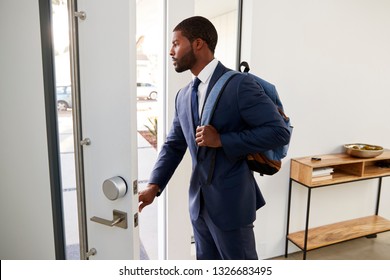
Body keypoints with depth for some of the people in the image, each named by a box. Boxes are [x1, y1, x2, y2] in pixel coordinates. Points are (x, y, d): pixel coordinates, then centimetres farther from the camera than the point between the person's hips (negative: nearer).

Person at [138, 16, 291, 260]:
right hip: (199, 202, 7)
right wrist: (154, 186, -2)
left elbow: (279, 132, -16)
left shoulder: (239, 84, -13)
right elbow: (174, 145, 11)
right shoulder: (184, 95, 8)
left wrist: (222, 140, -21)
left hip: (231, 201, -7)